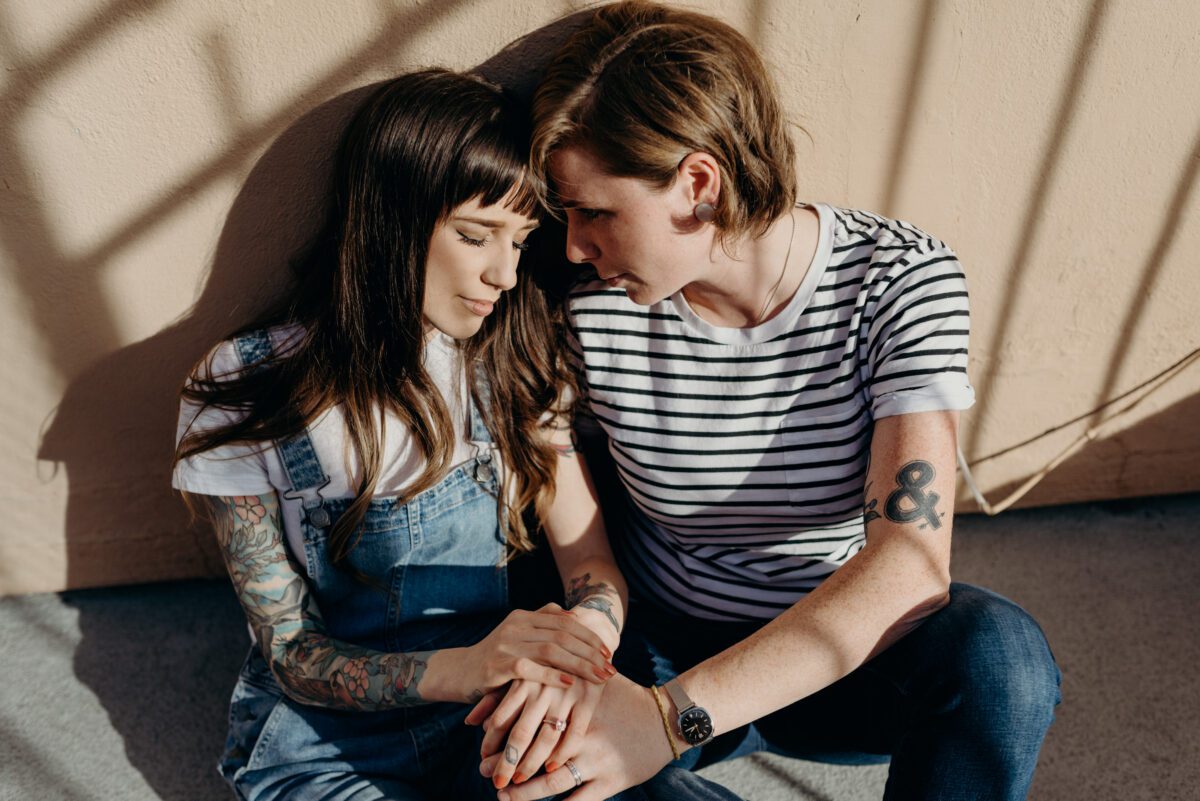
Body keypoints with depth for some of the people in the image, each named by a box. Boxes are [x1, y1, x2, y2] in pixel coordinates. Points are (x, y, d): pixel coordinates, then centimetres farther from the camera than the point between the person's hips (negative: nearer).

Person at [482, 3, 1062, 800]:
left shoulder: (903, 280, -18)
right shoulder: (592, 309, -13)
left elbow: (911, 565, -27)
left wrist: (672, 717, -34)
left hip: (831, 662, 1)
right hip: (654, 652, 0)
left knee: (996, 653, -30)